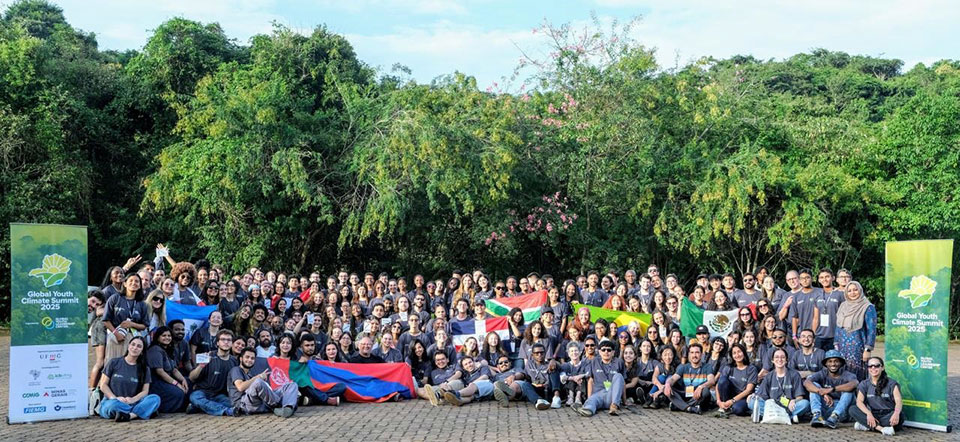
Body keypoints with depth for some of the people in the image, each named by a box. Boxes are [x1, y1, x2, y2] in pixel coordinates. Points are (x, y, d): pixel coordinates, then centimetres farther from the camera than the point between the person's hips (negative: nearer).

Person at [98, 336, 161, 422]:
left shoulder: (144, 369, 12)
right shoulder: (114, 363, 7)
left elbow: (145, 391, 4)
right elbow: (103, 385, 3)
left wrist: (133, 399, -18)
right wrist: (115, 398, -15)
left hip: (132, 404, 3)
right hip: (110, 401, -3)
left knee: (155, 398, -27)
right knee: (114, 404, -41)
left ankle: (129, 415, -42)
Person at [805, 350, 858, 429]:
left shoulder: (847, 375, -5)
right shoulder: (822, 374, 0)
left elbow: (854, 384, -31)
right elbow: (806, 383, -20)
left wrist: (832, 389, -39)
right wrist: (824, 394, -35)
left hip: (841, 411, -1)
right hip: (824, 409, 2)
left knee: (848, 390, -22)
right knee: (814, 385, -14)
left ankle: (834, 418, -38)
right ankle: (817, 415, -33)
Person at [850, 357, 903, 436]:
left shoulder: (891, 384, 1)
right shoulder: (864, 384, 8)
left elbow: (898, 401, -15)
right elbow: (859, 401, -6)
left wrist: (896, 413, -39)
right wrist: (868, 414, -28)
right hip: (873, 415, 2)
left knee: (900, 415, -35)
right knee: (852, 409, -22)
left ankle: (868, 426, -25)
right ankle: (881, 428, -34)